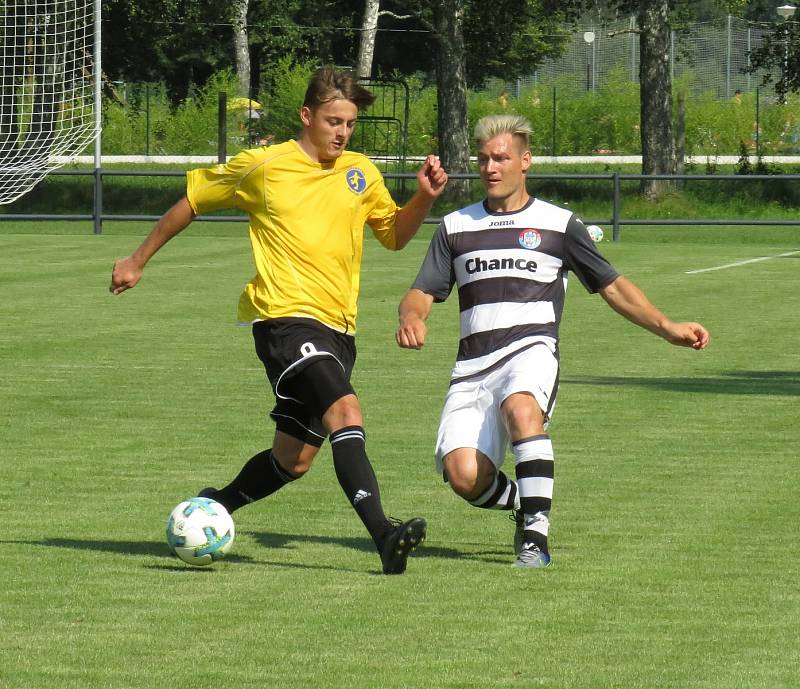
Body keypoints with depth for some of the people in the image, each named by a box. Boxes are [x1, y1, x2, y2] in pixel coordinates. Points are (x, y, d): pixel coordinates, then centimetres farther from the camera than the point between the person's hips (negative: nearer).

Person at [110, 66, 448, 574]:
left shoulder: (362, 174, 13)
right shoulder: (262, 167, 0)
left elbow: (395, 234, 25)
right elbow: (192, 201, 13)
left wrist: (425, 198, 4)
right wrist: (138, 261, 19)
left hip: (337, 328, 6)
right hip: (286, 318, -6)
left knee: (294, 459, 10)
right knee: (346, 413, -28)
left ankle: (214, 508, 35)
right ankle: (383, 534, -39)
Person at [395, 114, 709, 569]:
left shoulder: (559, 225, 12)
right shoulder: (456, 228, 18)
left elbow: (614, 288, 15)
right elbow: (421, 295, 15)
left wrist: (667, 328, 3)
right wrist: (412, 319, -10)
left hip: (532, 350, -3)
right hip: (474, 365, 3)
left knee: (520, 407, -39)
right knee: (463, 474, -20)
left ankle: (536, 535, -34)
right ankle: (526, 504, 13)